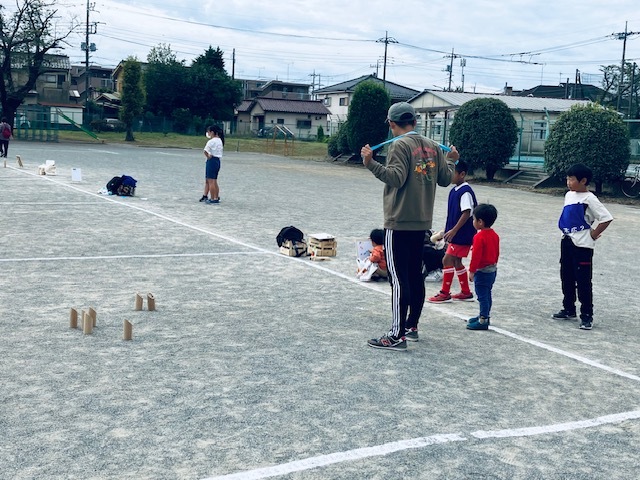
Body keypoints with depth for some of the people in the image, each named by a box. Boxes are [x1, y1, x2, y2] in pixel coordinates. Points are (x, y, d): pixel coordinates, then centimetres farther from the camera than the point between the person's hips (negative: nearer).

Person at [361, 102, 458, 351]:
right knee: (415, 276, 15)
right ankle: (411, 327, 24)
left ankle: (397, 336, -6)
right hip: (422, 222, 8)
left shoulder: (400, 145, -11)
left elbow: (396, 178, -21)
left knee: (399, 278, -7)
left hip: (399, 223, -7)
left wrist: (371, 163, -27)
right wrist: (451, 161, 31)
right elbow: (445, 179, 12)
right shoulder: (432, 147, 9)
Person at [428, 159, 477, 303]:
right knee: (456, 262, 14)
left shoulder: (466, 191, -17)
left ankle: (445, 293, 1)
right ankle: (466, 292, 23)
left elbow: (466, 213, -22)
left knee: (447, 260, -7)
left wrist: (453, 230, -23)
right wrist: (448, 230, 20)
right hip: (457, 234, 9)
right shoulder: (454, 190, 11)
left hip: (463, 234, -9)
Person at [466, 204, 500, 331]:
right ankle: (485, 316, 30)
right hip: (492, 269, 9)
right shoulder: (494, 235, 7)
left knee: (482, 296, -5)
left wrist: (472, 271, -17)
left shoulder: (479, 237, -21)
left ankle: (483, 321, -3)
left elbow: (476, 256, -22)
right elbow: (497, 253, 15)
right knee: (487, 294, 19)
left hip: (482, 271, -9)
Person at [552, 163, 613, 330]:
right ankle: (569, 309, 29)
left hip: (582, 245, -8)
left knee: (583, 282, -4)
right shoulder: (569, 195, 8)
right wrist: (566, 232, 13)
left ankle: (587, 316, 3)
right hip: (567, 242, 8)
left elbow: (606, 218, -19)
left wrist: (593, 234, -13)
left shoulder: (589, 199, -15)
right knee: (567, 278, 16)